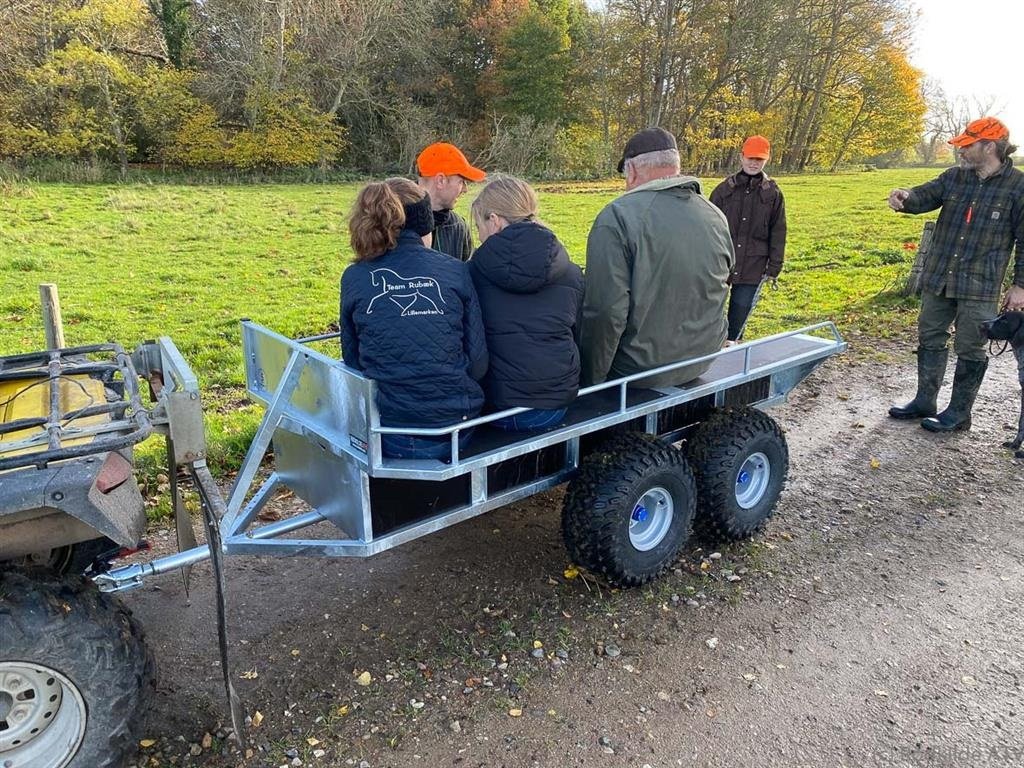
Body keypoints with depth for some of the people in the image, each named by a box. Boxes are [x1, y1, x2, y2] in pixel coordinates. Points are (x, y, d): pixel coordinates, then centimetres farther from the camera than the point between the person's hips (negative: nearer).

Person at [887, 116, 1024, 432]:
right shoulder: (954, 177, 6)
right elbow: (925, 196, -5)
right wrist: (905, 197, -30)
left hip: (979, 286, -5)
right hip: (937, 278, 5)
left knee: (970, 349, 4)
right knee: (930, 338, 13)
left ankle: (959, 412, 16)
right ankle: (924, 401, 27)